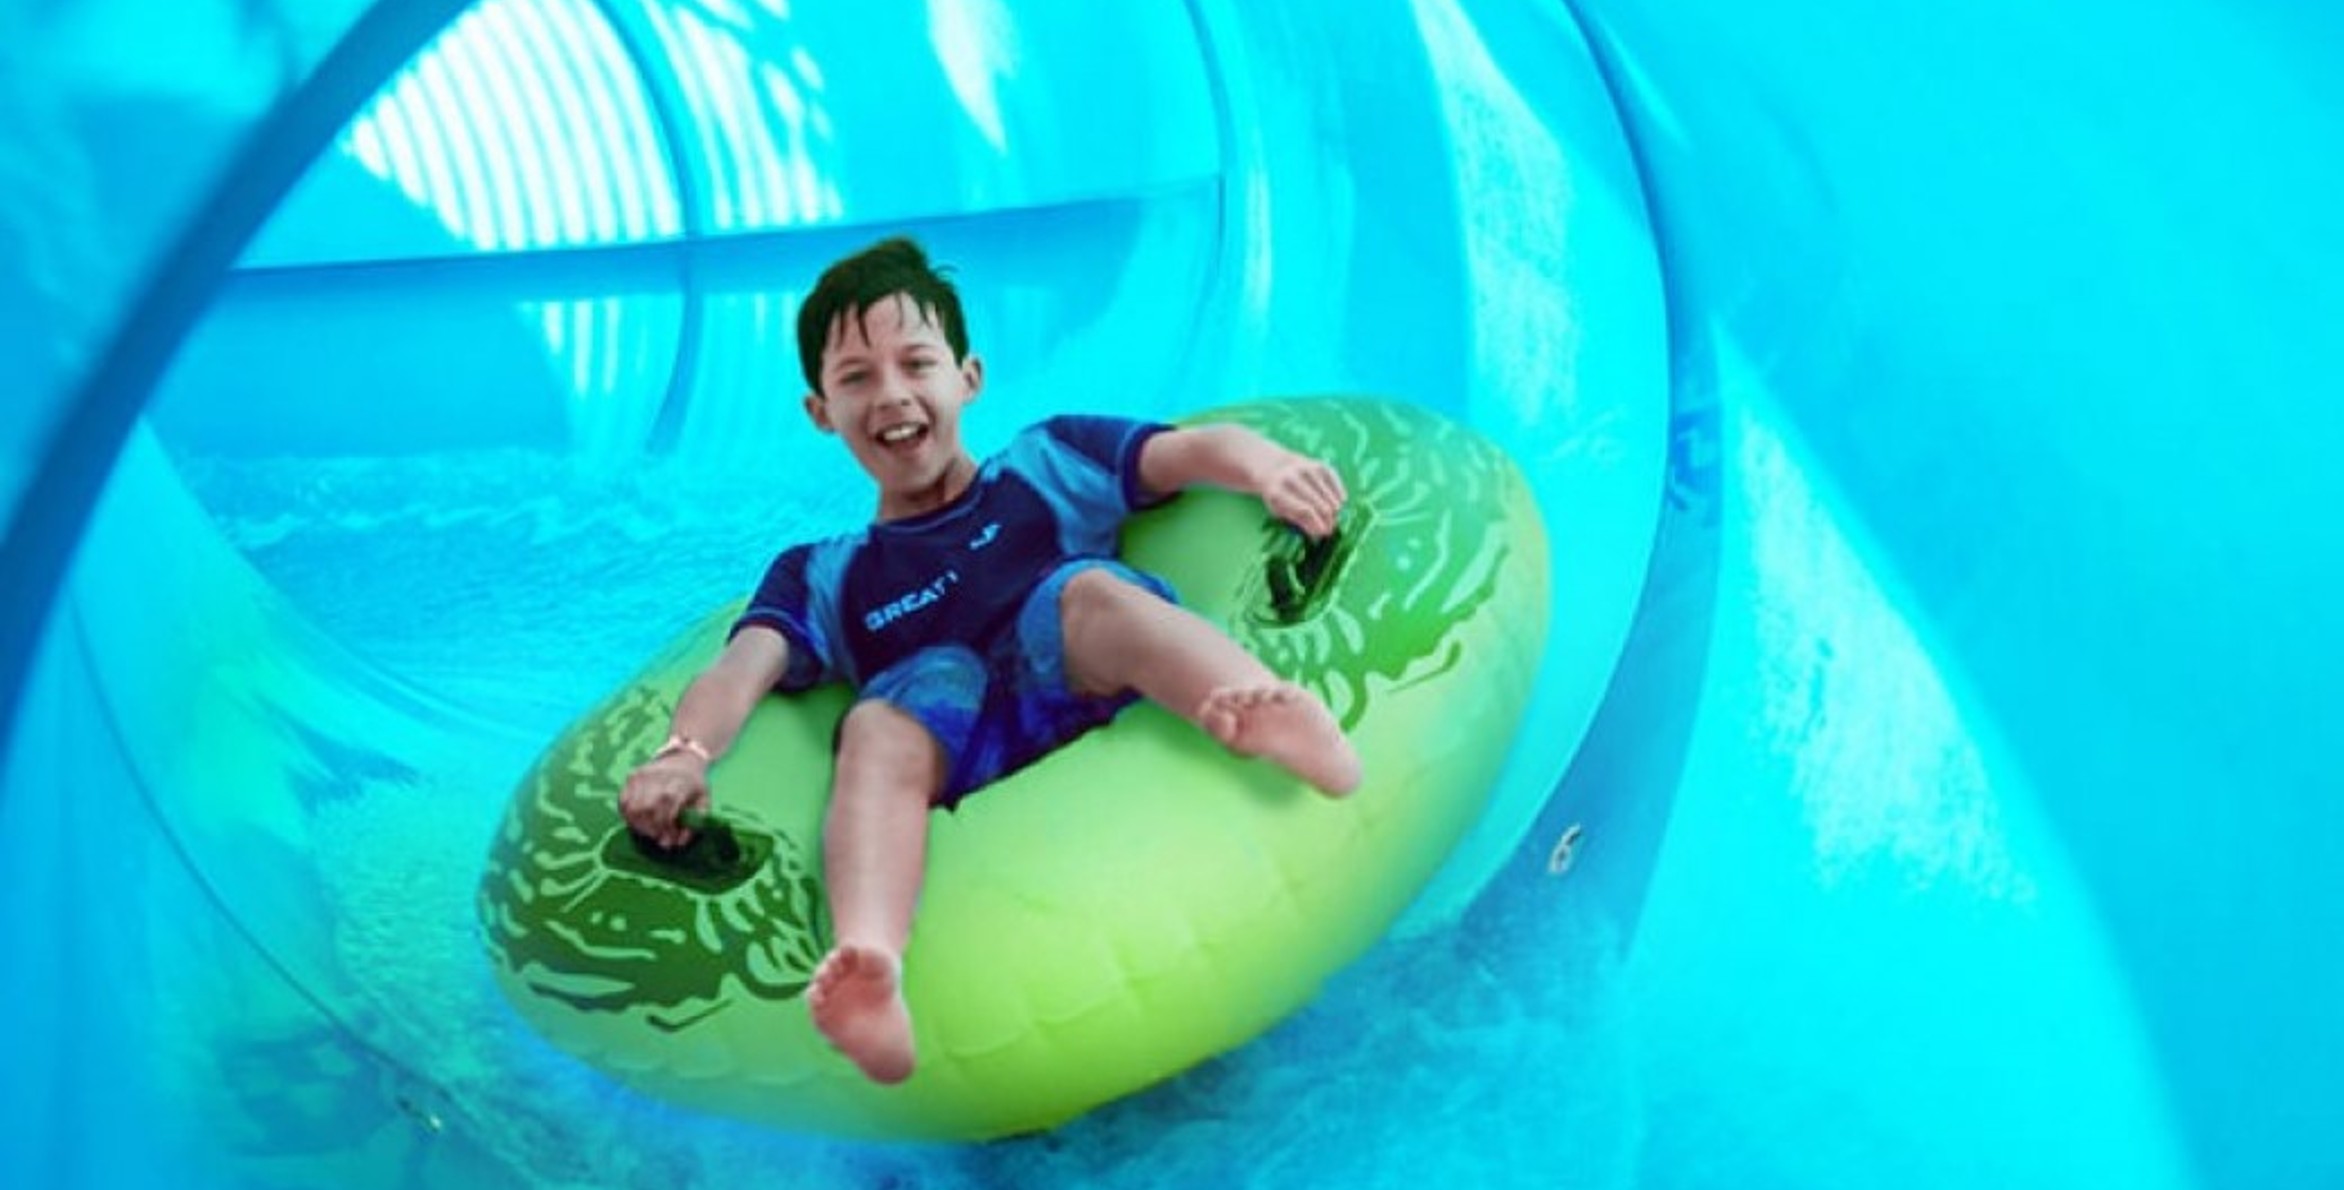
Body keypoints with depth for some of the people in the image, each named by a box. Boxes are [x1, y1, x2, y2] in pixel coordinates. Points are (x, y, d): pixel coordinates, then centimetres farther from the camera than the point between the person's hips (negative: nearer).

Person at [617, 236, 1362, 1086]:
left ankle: (1287, 727, -56)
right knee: (879, 727, -29)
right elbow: (741, 670, 9)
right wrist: (685, 751, -14)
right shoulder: (821, 579, 28)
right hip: (967, 762, 1)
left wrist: (1265, 465, -15)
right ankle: (869, 966, -56)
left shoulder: (1047, 464, 25)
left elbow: (1188, 450, 9)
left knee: (1086, 590, -28)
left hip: (1112, 696, -1)